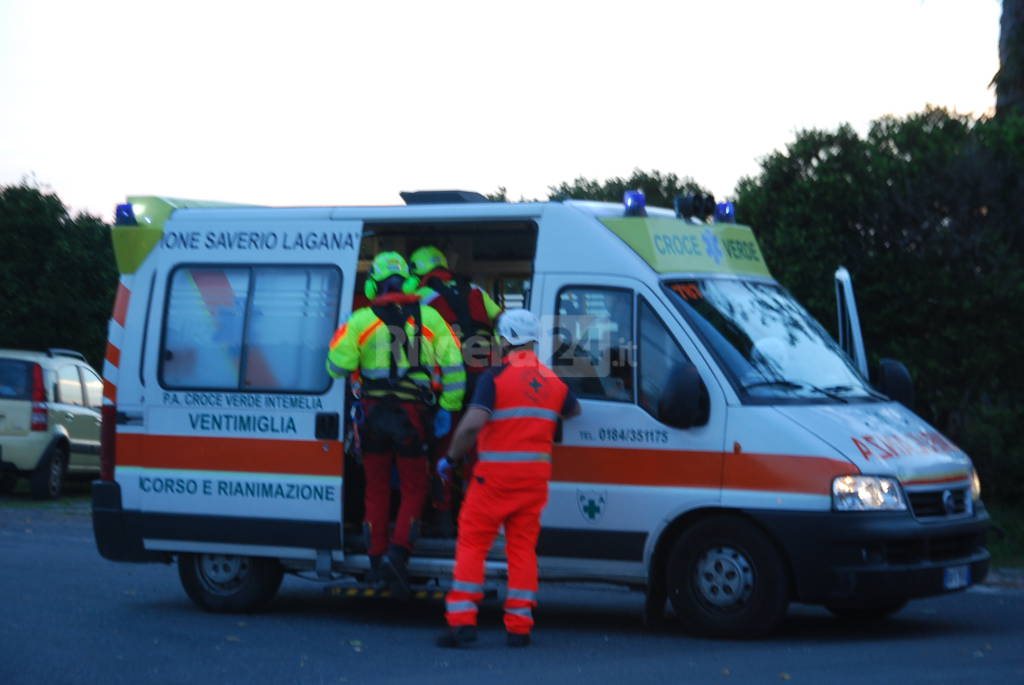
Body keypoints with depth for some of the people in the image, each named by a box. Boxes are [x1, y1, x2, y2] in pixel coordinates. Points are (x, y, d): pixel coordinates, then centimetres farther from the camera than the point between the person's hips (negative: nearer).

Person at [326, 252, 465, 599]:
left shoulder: (362, 321, -1)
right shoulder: (429, 318, 4)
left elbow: (337, 365, -8)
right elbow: (453, 366, 2)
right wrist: (448, 410, 9)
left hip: (374, 410, 0)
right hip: (413, 412, 0)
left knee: (377, 488, 14)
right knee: (414, 488, 8)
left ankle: (377, 558, 16)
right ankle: (398, 554, -9)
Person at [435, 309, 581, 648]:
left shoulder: (496, 377, -9)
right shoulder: (553, 380, 9)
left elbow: (472, 424, -20)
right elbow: (573, 410, 30)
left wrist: (451, 459, -7)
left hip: (496, 473, -5)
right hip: (536, 473, 5)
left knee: (472, 543, 3)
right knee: (523, 546, 11)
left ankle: (462, 621, -3)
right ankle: (519, 625, 8)